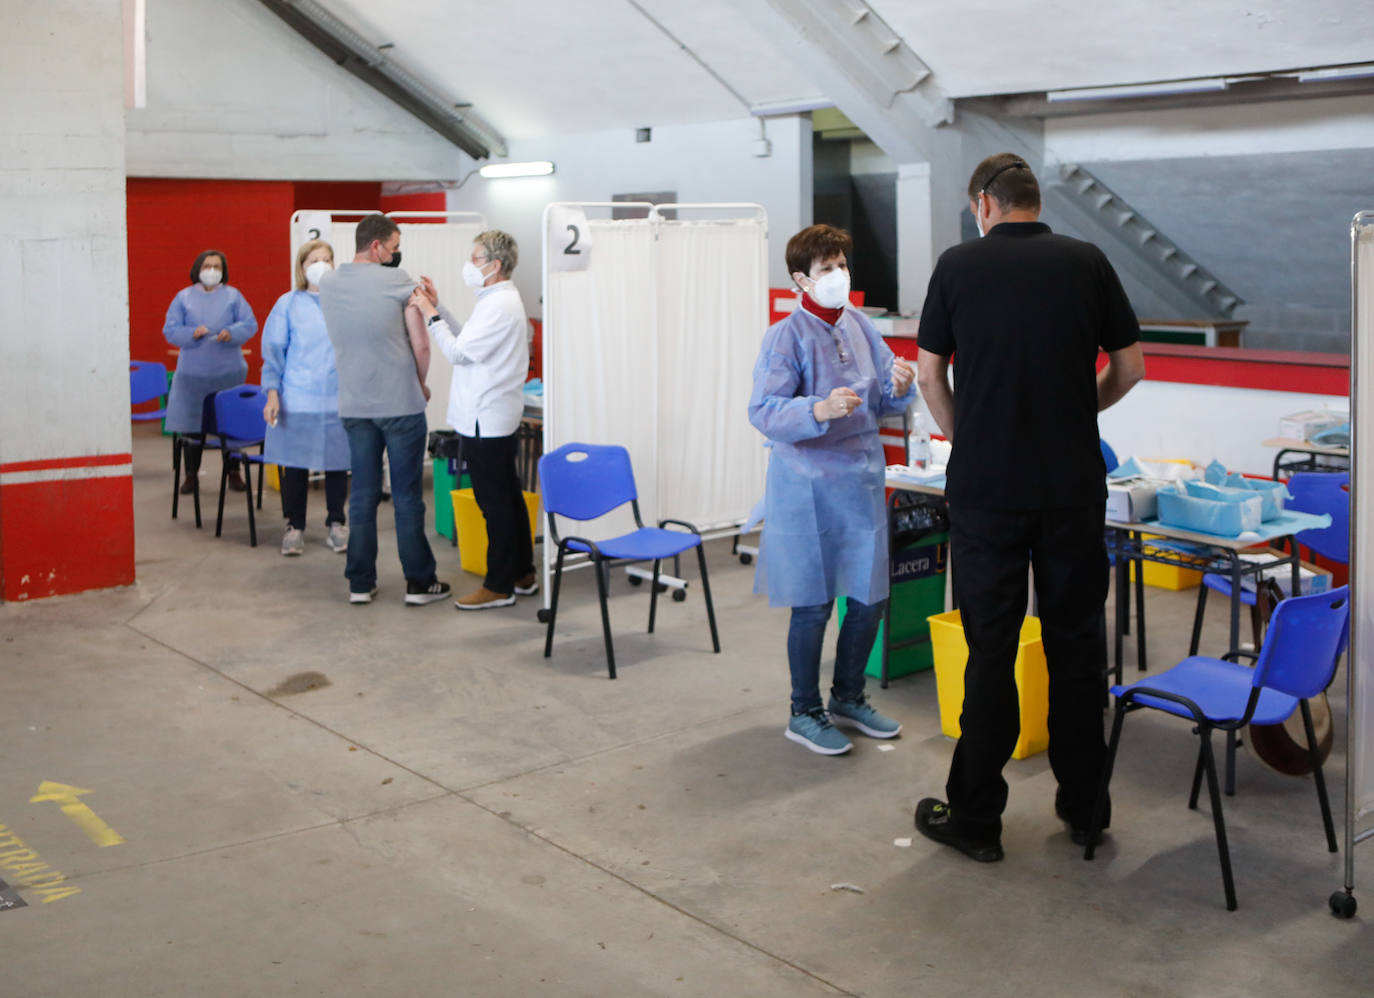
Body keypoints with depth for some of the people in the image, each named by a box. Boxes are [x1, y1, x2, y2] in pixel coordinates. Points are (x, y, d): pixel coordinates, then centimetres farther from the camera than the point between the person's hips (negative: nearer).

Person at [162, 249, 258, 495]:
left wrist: (231, 333, -18)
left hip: (228, 372, 0)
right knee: (193, 427, 2)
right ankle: (191, 475, 12)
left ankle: (233, 473, 16)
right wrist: (192, 334, -15)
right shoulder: (184, 297, 8)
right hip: (193, 372, 0)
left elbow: (250, 324, 2)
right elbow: (170, 330, 3)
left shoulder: (233, 296, 8)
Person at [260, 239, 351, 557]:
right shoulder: (288, 304, 2)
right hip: (297, 400, -1)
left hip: (338, 400, 1)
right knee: (295, 465, 5)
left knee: (337, 463, 7)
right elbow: (273, 351, 4)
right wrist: (272, 394, -3)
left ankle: (335, 524, 23)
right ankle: (295, 527, 19)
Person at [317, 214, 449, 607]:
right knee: (407, 496, 3)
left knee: (362, 495, 10)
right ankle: (418, 582, 9)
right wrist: (421, 384, 9)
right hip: (400, 404, -4)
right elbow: (421, 344, -8)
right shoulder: (397, 280, -10)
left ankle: (360, 583, 14)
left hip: (354, 407, 5)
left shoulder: (328, 284, 5)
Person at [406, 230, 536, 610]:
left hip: (485, 418, -11)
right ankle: (522, 574, 24)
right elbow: (467, 340, 18)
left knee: (494, 501, -4)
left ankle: (499, 586, 2)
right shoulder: (501, 300, 14)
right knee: (508, 496, 15)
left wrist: (430, 315, -11)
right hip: (496, 415, 11)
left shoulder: (499, 305, -19)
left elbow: (458, 352, -19)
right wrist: (438, 308, 13)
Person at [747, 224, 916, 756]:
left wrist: (899, 388, -8)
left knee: (871, 596, 12)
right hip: (808, 485, -6)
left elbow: (880, 404, 14)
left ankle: (848, 697, 32)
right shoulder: (786, 335, -12)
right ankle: (804, 714, 19)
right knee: (813, 604, 2)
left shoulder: (859, 325, 7)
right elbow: (763, 412, -20)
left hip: (862, 477, 6)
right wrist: (819, 410, -34)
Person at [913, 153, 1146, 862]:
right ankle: (1084, 805, 19)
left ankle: (975, 817, 10)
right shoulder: (1086, 262, 3)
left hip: (986, 486, -1)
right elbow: (1128, 369, 7)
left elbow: (930, 376, 2)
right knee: (1076, 642, 11)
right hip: (1073, 485, 2)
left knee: (990, 649, 4)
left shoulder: (959, 265, -1)